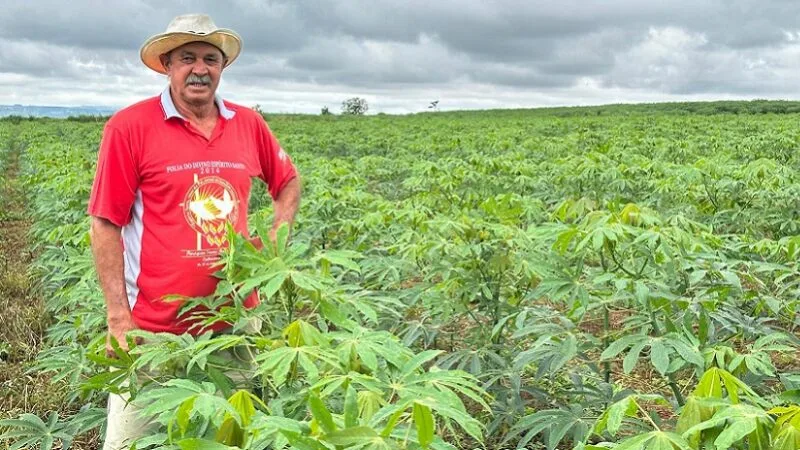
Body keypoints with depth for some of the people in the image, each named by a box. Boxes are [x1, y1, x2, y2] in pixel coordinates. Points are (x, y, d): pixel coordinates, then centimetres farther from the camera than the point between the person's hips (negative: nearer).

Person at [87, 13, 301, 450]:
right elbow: (106, 225, -7)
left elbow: (289, 182, 20)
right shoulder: (129, 126, -9)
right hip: (155, 329, -3)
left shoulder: (249, 124, 3)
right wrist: (118, 318, -10)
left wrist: (275, 243, 5)